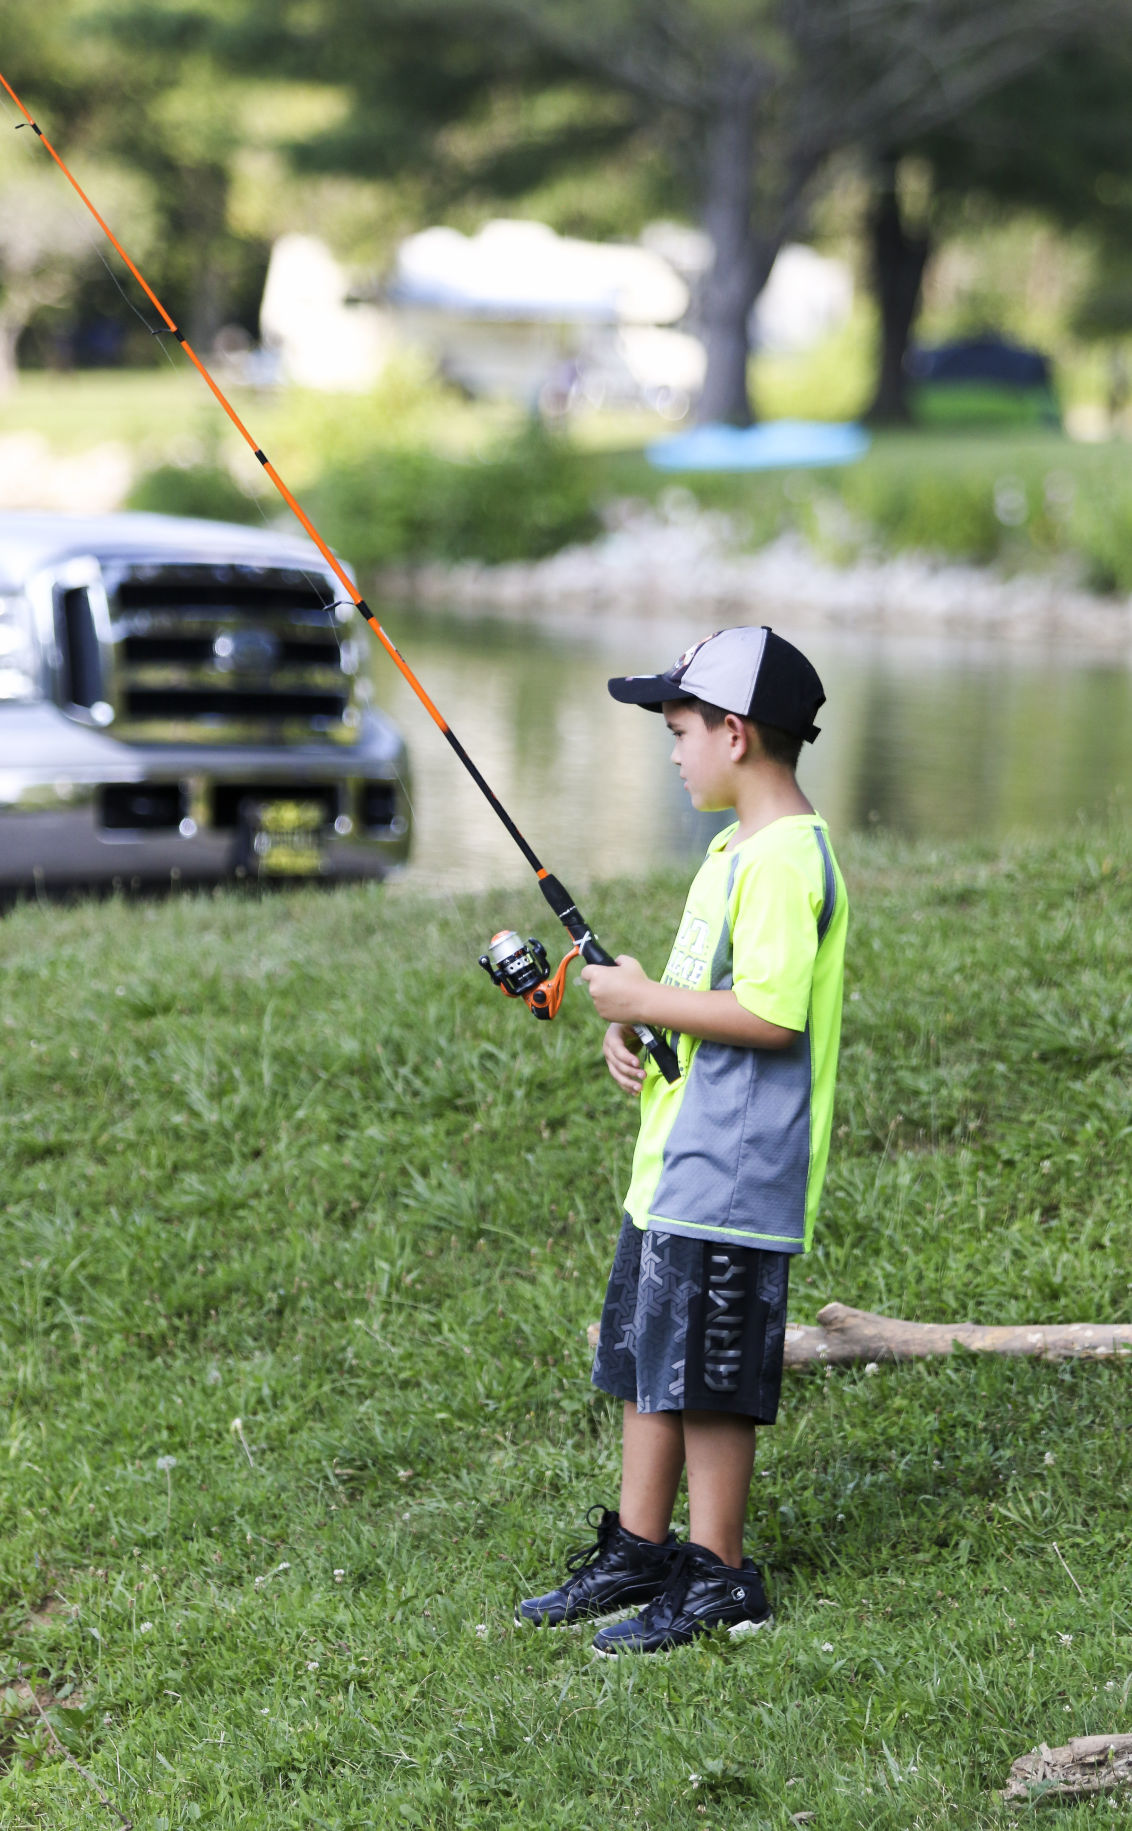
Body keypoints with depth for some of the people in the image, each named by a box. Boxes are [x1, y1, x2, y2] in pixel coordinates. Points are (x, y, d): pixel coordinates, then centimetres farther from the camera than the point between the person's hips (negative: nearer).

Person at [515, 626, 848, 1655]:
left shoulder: (786, 860, -18)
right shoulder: (738, 848, 15)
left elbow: (771, 1016, -26)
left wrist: (646, 1001, -16)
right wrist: (634, 1023, 7)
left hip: (730, 1182, -10)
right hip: (676, 1167, 10)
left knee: (708, 1376, -2)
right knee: (647, 1359, 16)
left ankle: (717, 1578, 9)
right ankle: (637, 1552, 26)